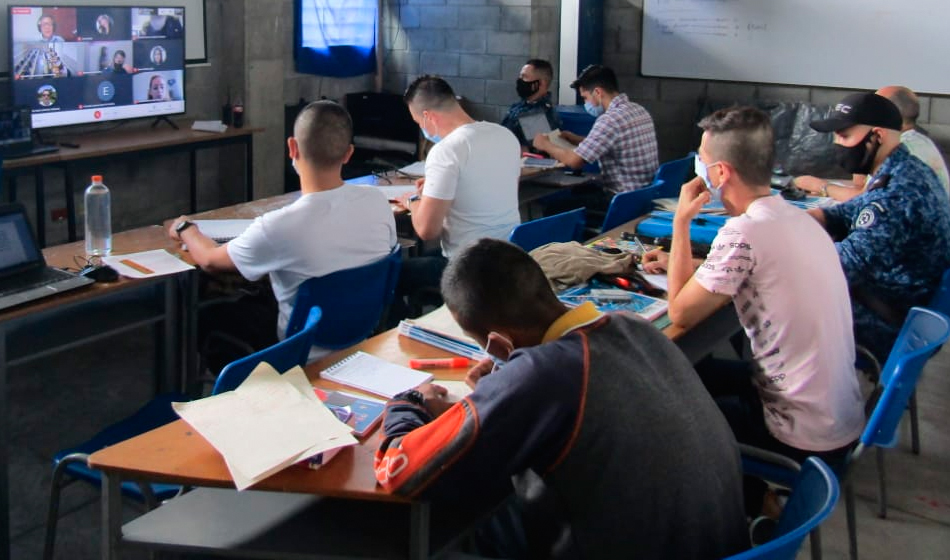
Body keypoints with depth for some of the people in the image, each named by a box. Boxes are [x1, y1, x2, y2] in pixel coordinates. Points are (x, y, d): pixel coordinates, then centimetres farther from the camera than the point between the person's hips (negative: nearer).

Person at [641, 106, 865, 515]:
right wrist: (681, 265, 19)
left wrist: (681, 222, -9)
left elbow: (680, 313, -15)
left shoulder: (744, 232, -25)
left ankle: (746, 505, 28)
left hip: (805, 439, -8)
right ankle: (751, 496, 31)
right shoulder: (796, 218, 2)